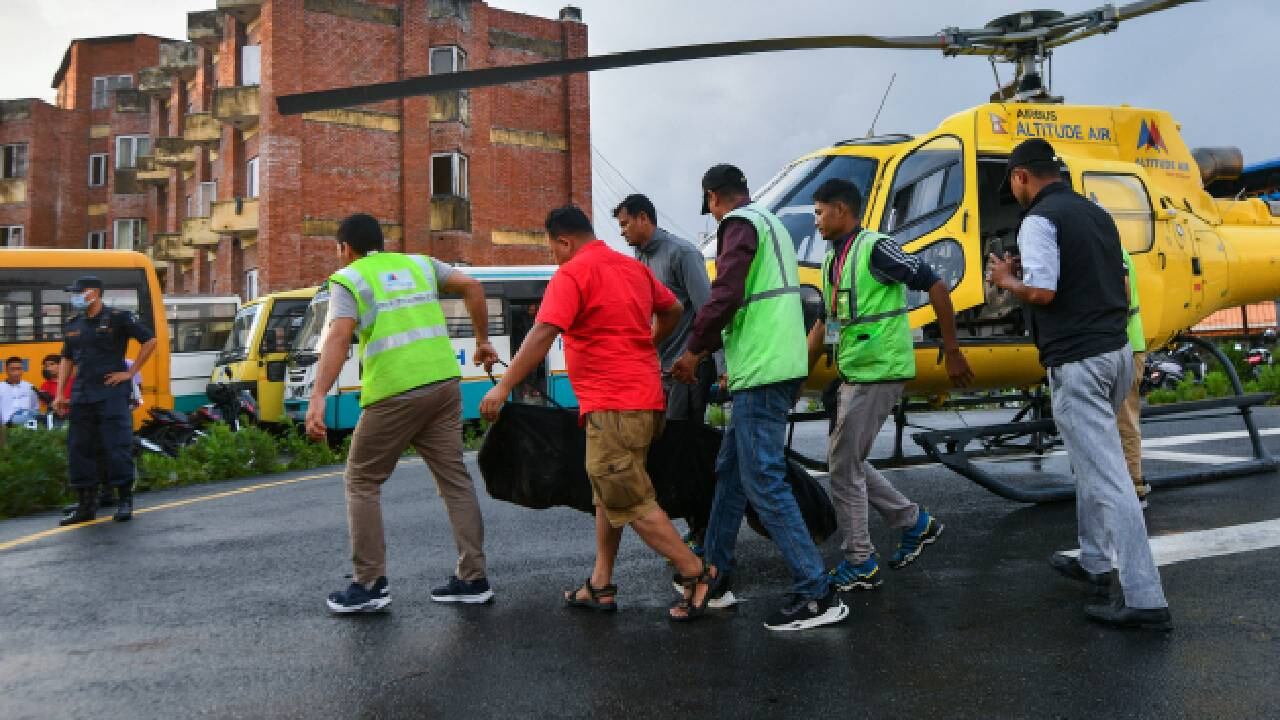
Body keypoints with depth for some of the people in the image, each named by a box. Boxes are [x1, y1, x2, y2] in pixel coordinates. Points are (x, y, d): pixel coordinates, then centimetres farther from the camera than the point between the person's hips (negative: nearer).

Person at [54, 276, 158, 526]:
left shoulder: (118, 318, -4)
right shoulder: (73, 325, 15)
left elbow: (150, 340, -3)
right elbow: (66, 359, 21)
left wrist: (130, 373, -5)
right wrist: (59, 394, 13)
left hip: (112, 393, -6)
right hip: (81, 396, 6)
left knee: (117, 446, -5)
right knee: (79, 449, 6)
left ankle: (124, 502, 6)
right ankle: (85, 506, 15)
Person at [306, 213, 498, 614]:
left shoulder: (348, 279, 3)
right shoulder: (419, 263, 19)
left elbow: (339, 337, -13)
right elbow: (471, 287, 10)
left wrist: (318, 397, -23)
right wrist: (482, 340, 19)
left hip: (395, 393, -5)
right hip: (443, 384, 5)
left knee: (362, 482, 10)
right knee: (454, 477, 11)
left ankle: (370, 585, 10)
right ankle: (473, 579, 13)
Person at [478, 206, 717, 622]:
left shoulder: (572, 274, -10)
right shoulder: (633, 267, 14)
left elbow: (542, 335, -21)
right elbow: (673, 311, 25)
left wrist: (503, 388, -19)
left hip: (613, 405, -9)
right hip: (641, 396, 9)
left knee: (629, 502, -1)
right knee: (608, 494, 17)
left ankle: (696, 574, 1)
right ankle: (601, 587, 22)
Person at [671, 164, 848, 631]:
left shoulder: (740, 224, -8)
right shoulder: (770, 223, 22)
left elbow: (726, 295, -19)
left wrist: (694, 350, -6)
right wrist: (709, 349, 24)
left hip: (762, 371, -10)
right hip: (773, 366, 10)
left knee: (763, 483, -8)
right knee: (730, 470, 16)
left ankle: (817, 595, -5)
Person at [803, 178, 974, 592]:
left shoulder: (875, 249, -14)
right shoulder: (832, 260, 13)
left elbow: (936, 287, -15)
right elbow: (825, 323, 19)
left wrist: (952, 351, -14)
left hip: (879, 375, -9)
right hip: (854, 375, 9)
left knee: (843, 467, -3)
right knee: (847, 463, 15)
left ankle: (860, 564, 10)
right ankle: (915, 523, 29)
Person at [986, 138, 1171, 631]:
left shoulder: (1040, 220, -11)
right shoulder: (1097, 214, 16)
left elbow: (1041, 292, -20)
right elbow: (1115, 285, 19)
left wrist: (1004, 279, -2)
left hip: (1077, 362, -9)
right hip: (1117, 351, 9)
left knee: (1107, 477, -8)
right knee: (1094, 463, 22)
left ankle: (1144, 600, -6)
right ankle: (1093, 563, 31)